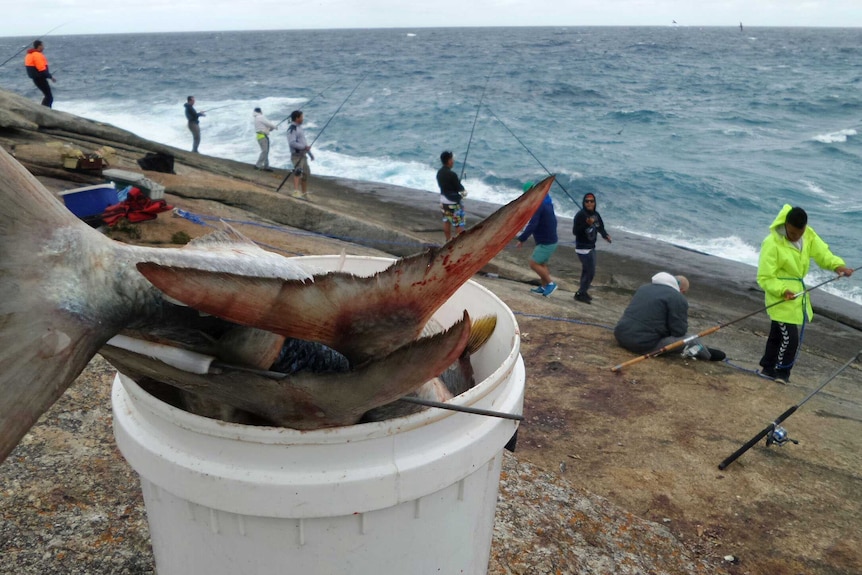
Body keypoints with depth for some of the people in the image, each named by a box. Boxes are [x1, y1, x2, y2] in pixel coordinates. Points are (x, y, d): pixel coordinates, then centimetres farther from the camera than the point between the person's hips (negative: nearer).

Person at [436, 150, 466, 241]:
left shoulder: (439, 172, -1)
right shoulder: (452, 174, -24)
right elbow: (460, 189, -15)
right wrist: (464, 193, 5)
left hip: (443, 200, 8)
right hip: (454, 202, -8)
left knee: (446, 222, 19)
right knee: (460, 224, 0)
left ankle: (448, 240, 30)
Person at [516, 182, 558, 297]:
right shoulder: (547, 202, 10)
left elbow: (532, 225, -29)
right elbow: (553, 220, 21)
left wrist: (521, 239, -24)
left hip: (546, 243, -10)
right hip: (551, 240, 10)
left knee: (533, 264, -5)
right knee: (542, 263, 19)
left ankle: (550, 283, 2)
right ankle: (544, 287, 27)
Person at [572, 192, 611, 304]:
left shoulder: (596, 214, 5)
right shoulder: (580, 215, -17)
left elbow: (600, 227, 16)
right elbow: (575, 231, -22)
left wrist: (605, 235, -4)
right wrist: (587, 224, -33)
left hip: (591, 247, 8)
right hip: (582, 248, -8)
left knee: (586, 270, 19)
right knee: (590, 271, -11)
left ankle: (583, 291, 34)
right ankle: (581, 293, 0)